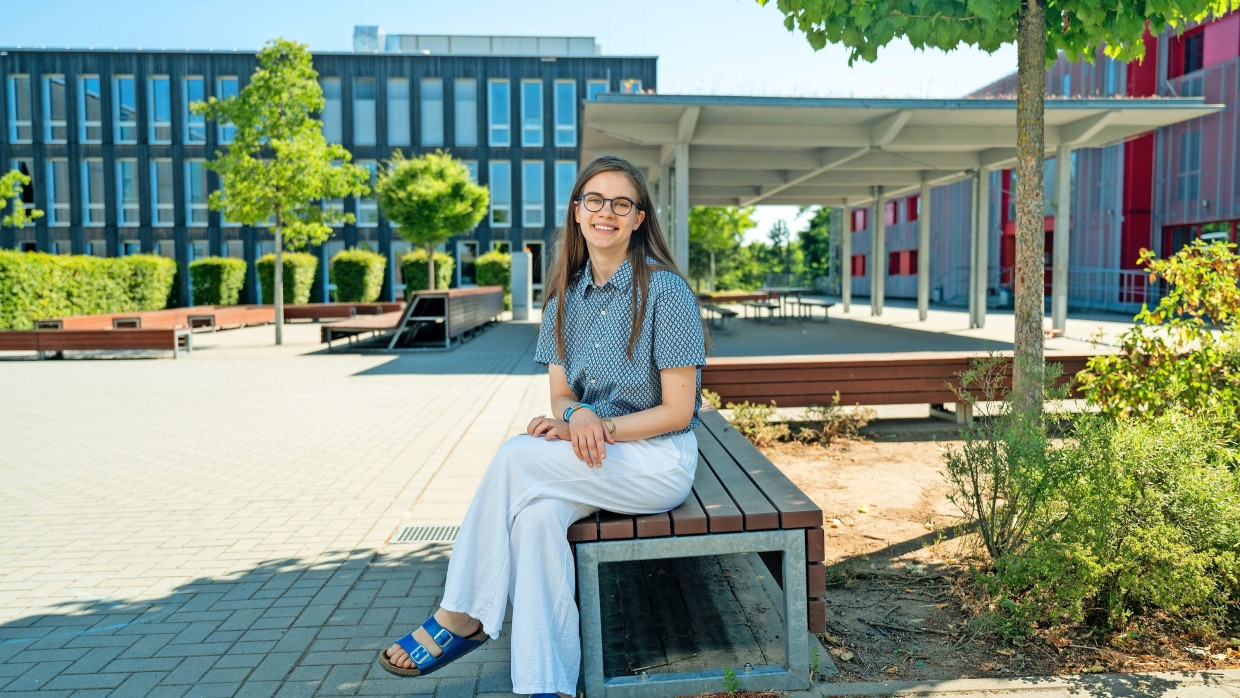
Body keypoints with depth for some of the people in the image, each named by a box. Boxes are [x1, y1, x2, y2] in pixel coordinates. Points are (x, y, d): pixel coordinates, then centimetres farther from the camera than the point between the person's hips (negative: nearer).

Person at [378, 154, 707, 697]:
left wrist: (602, 427, -21)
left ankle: (463, 618, -9)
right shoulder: (566, 297, 8)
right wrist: (574, 419, -15)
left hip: (659, 458, -5)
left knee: (515, 457, -24)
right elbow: (562, 396, 9)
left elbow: (678, 410, -11)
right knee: (537, 514, -29)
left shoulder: (666, 291, -11)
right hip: (588, 456, 5)